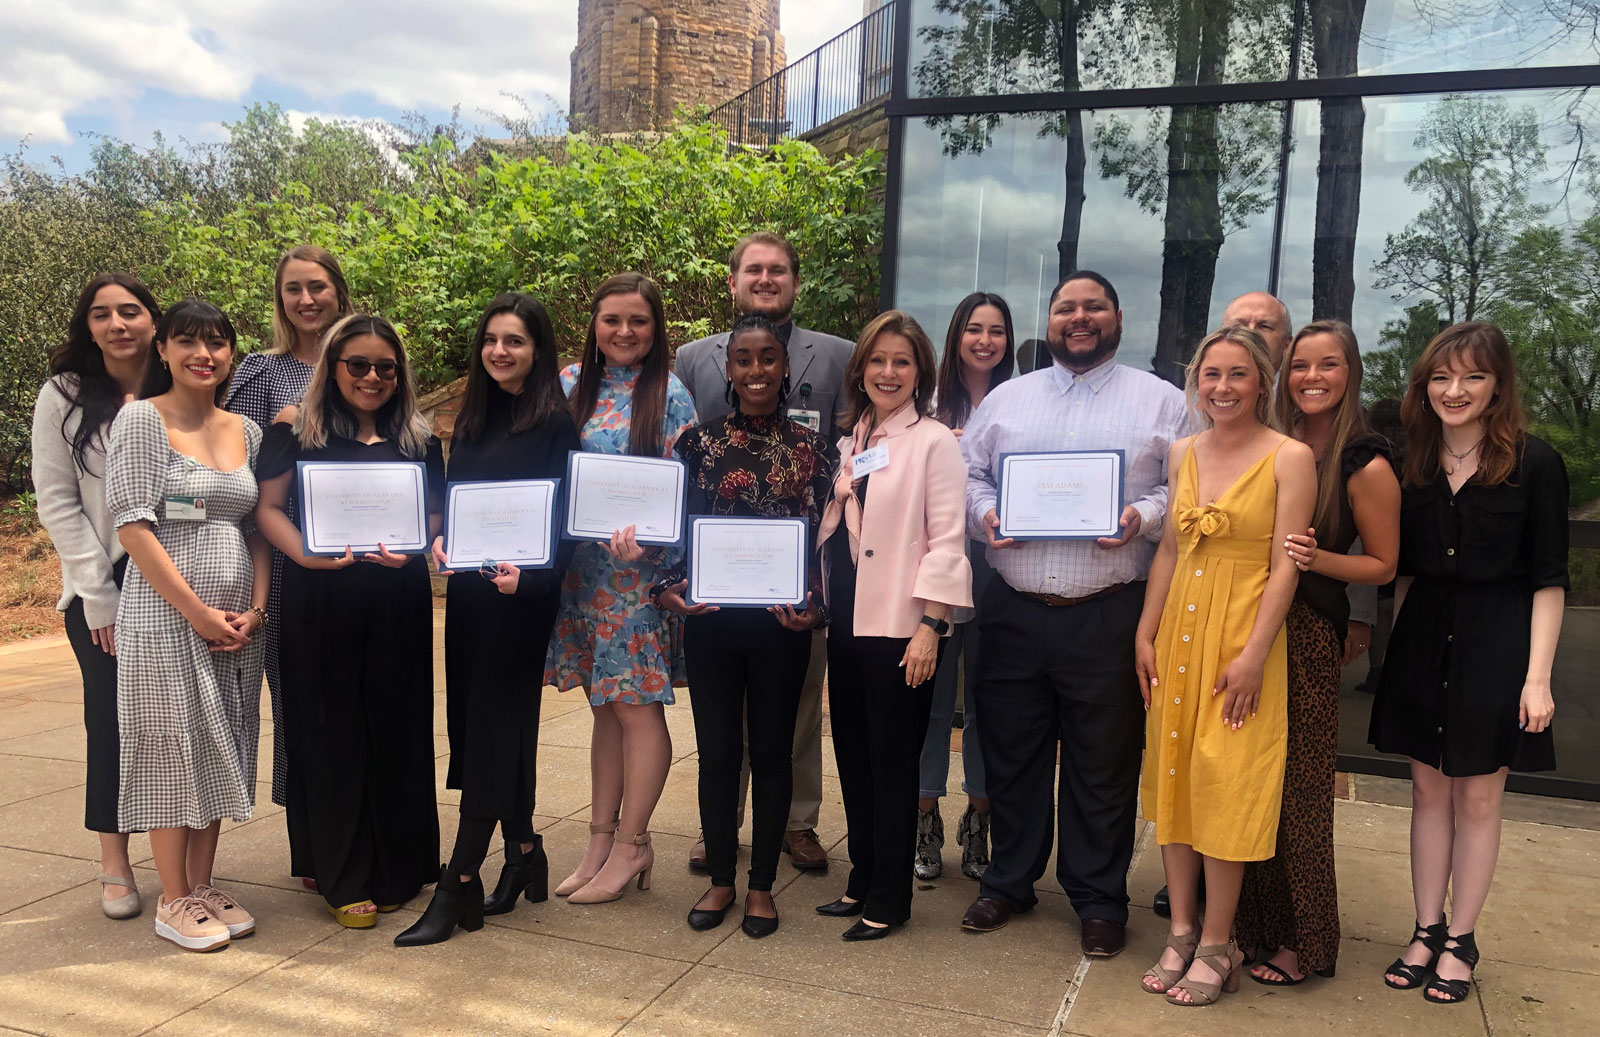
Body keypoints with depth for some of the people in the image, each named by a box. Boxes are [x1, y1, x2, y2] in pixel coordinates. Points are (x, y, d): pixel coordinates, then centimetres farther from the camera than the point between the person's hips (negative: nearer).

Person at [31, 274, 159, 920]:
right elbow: (57, 503, -1)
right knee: (112, 717, 1)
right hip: (102, 585, -1)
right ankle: (115, 865, 13)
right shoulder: (63, 398, 1)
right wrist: (99, 594, -7)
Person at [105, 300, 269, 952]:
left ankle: (203, 886, 24)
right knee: (172, 749, 2)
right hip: (165, 617, -5)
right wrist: (198, 611, -14)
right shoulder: (141, 419, -5)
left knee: (219, 751, 11)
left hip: (237, 622, 5)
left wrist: (254, 608, -3)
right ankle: (174, 902, 15)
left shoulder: (245, 432, 10)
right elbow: (132, 525, -12)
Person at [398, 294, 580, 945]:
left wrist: (527, 575, -26)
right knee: (480, 724, 11)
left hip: (519, 597, -7)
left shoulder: (554, 424, -8)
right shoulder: (473, 419, 12)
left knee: (491, 729, -4)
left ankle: (460, 885, 2)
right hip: (467, 592, 7)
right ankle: (523, 853, 26)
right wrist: (441, 539, -5)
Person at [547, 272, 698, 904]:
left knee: (637, 705, -1)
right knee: (605, 706, 11)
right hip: (583, 567, 5)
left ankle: (630, 845, 11)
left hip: (642, 570, -5)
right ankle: (601, 840, 19)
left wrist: (642, 537, -26)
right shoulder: (572, 383, 8)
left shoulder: (670, 394, -5)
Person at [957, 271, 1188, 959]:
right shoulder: (1006, 399, 14)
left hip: (1108, 616, -2)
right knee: (1011, 753, 12)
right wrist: (984, 512, -6)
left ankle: (1099, 900, 23)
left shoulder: (1161, 401, 6)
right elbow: (968, 472, 14)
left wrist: (1144, 517, -16)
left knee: (1103, 764, 5)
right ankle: (1009, 882, 30)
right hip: (1014, 611, 3)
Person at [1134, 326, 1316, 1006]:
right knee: (1171, 777, 9)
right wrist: (1145, 634, 6)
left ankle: (1216, 945, 14)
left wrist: (1254, 656, -16)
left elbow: (1286, 565, -11)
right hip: (1177, 631, 5)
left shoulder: (1290, 458, -7)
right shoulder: (1183, 453, 8)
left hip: (1243, 635, -5)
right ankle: (1182, 930, 22)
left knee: (1226, 785, 0)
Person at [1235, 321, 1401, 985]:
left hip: (1307, 636, -5)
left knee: (1296, 788, 2)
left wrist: (1314, 558, -18)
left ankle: (1303, 942, 20)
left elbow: (1382, 566, -2)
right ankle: (1252, 924, 25)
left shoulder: (1367, 466, -7)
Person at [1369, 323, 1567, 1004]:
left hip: (1497, 643, -4)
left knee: (1478, 799, 8)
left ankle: (1460, 940, 22)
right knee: (1429, 792, 11)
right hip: (1423, 640, 4)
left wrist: (1537, 676, -11)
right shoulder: (1413, 463, 5)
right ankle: (1426, 931, 24)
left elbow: (1549, 581, -7)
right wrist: (1397, 644, 8)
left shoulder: (1534, 463, -7)